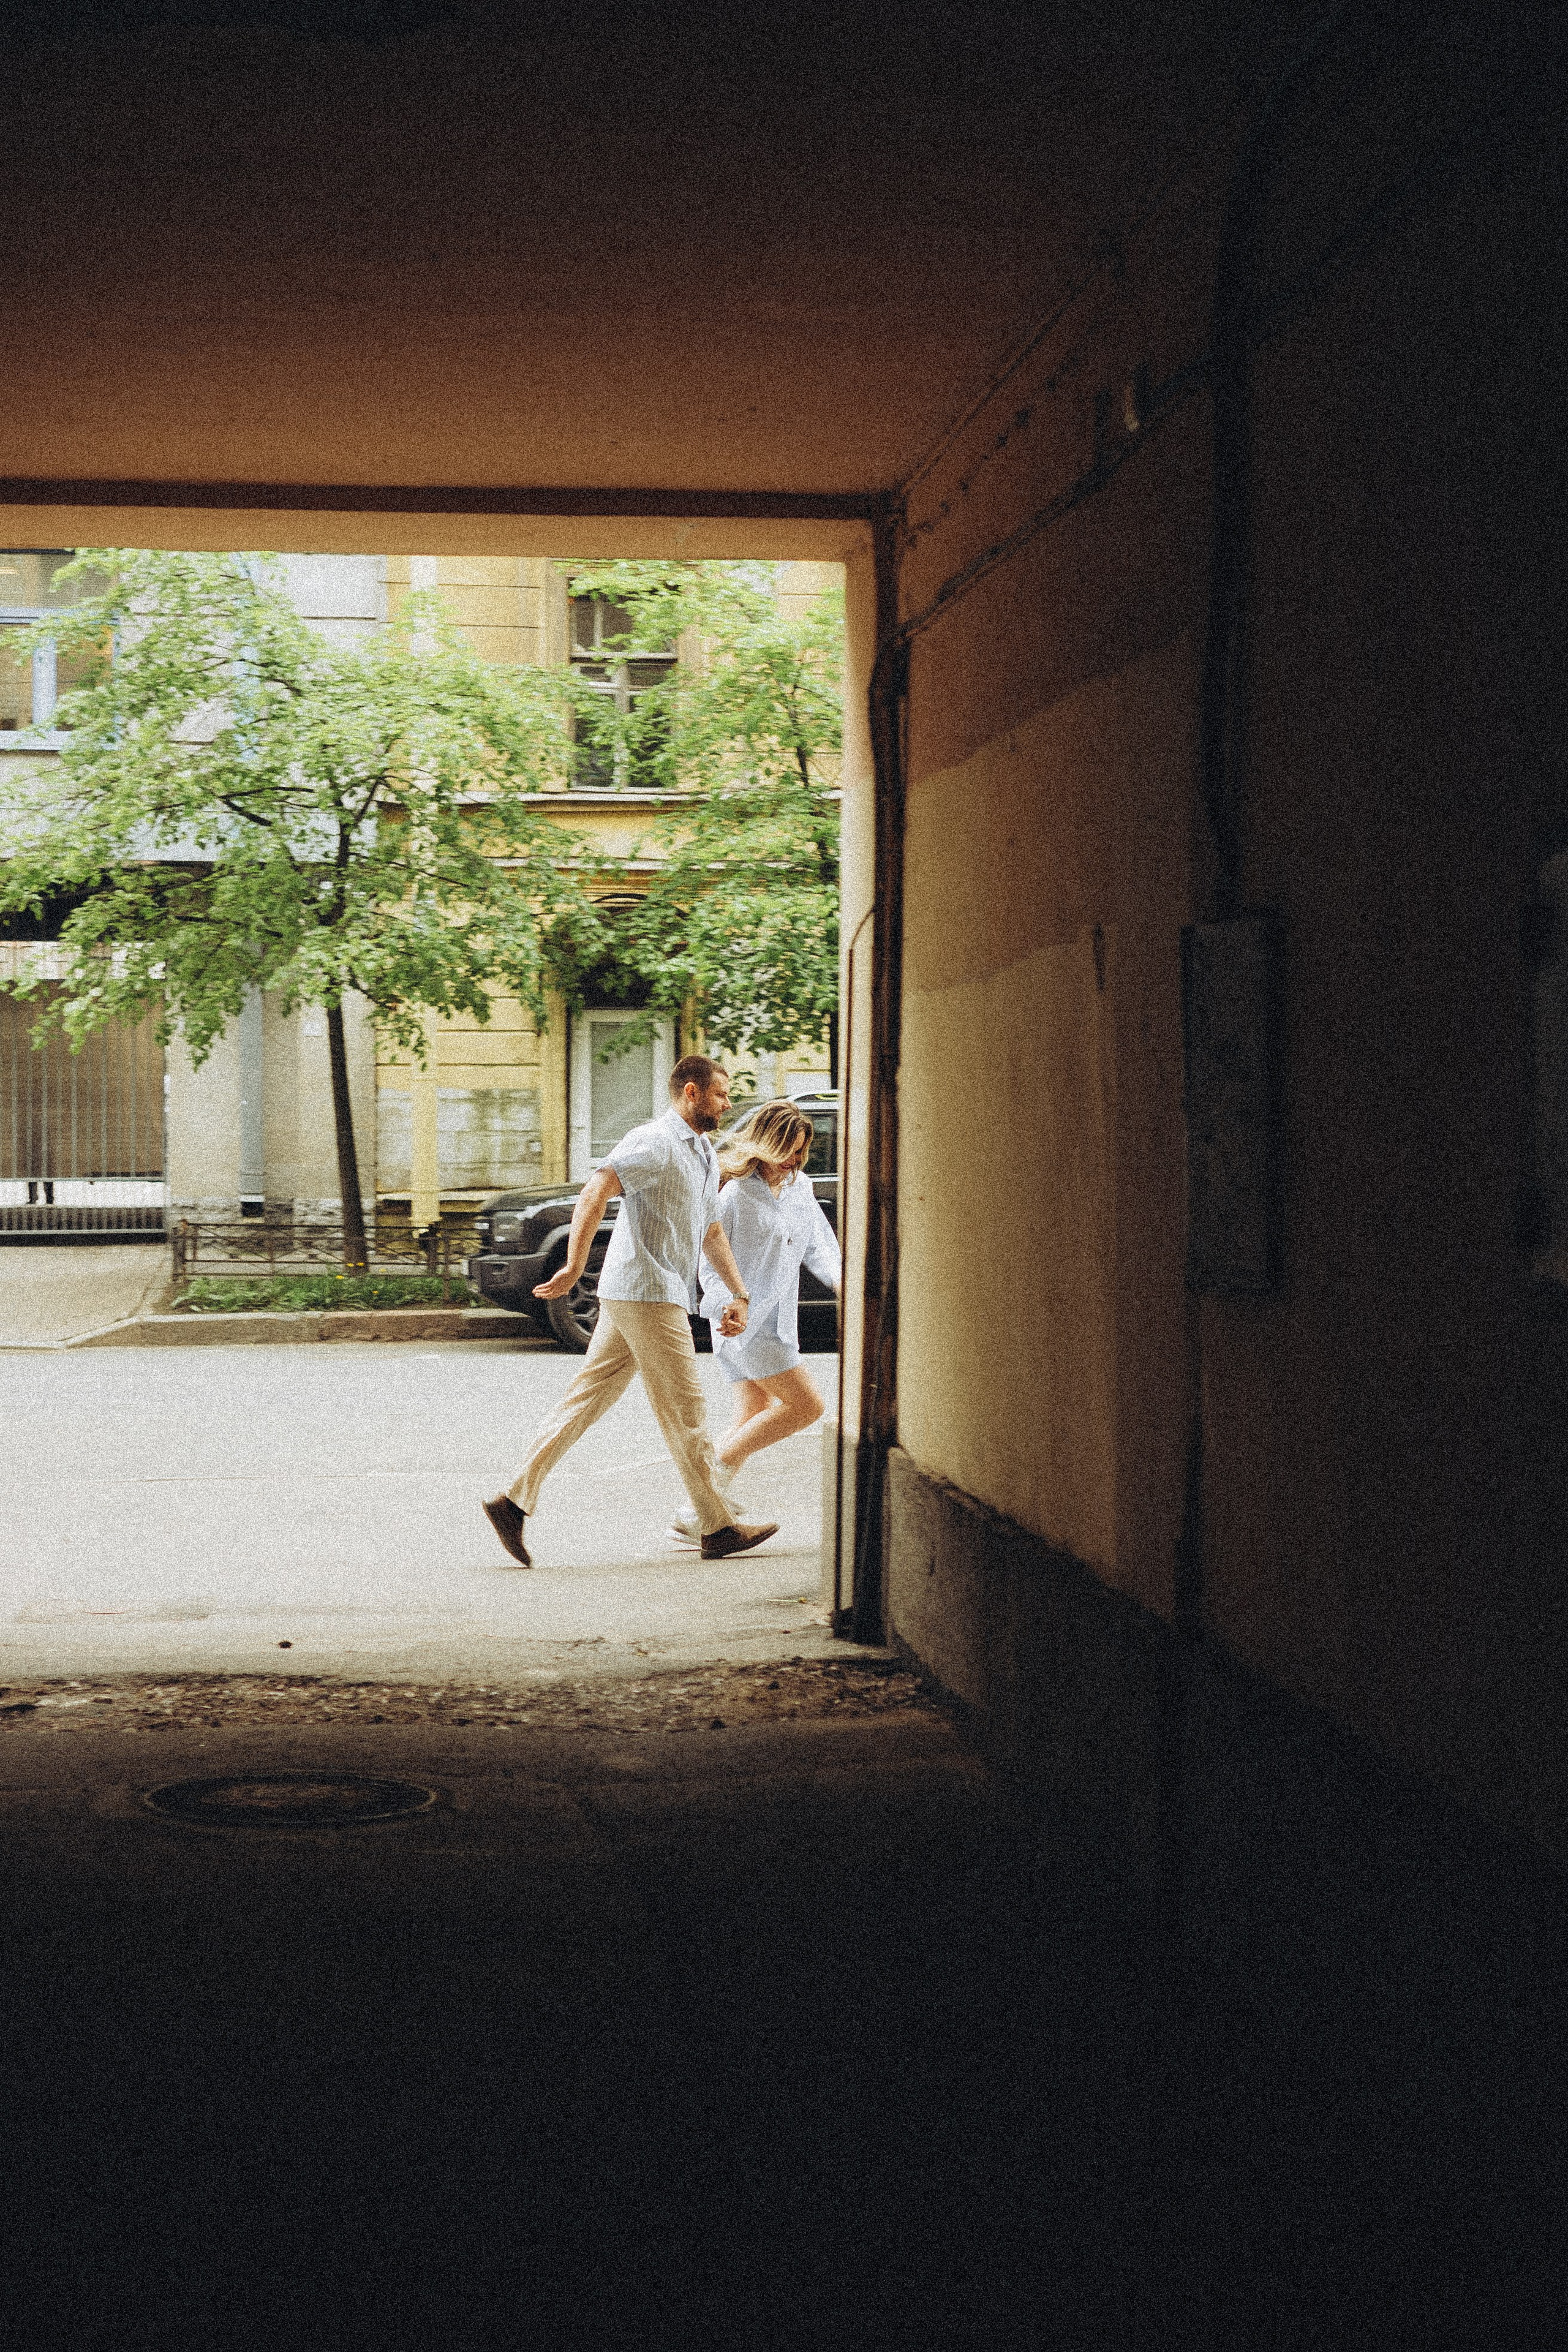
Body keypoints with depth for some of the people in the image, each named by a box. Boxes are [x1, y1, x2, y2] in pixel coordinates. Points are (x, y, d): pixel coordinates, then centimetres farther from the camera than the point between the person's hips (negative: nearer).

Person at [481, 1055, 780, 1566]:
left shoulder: (704, 1154, 18)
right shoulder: (654, 1142, -14)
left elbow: (712, 1231, 26)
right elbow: (594, 1193, -26)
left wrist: (738, 1295, 18)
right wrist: (574, 1267, -32)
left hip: (647, 1298, 10)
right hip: (646, 1294, -10)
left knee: (587, 1401, 8)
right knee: (685, 1412, -2)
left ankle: (515, 1501, 9)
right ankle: (717, 1528, 5)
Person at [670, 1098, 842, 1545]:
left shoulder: (800, 1189, 11)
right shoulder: (736, 1194, -11)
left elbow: (819, 1243, 19)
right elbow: (708, 1256, -11)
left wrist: (838, 1276, -1)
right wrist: (727, 1305, -25)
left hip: (777, 1321, 8)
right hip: (744, 1322, -8)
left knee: (753, 1424, 8)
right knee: (806, 1405, -14)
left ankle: (697, 1517, 9)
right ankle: (719, 1467, -6)